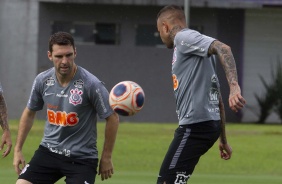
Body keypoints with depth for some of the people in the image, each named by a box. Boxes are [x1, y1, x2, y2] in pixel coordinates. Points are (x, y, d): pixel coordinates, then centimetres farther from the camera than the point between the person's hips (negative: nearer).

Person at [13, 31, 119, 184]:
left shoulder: (91, 84, -17)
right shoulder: (42, 80, -3)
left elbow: (112, 118, -8)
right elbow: (29, 113, 14)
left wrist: (106, 157, -4)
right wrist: (18, 150, 12)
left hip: (81, 158, -4)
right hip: (48, 151, 4)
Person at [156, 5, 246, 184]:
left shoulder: (184, 37, -4)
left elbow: (223, 48, -22)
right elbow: (218, 101, 26)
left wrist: (234, 87, -36)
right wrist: (223, 140, 29)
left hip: (196, 125, -10)